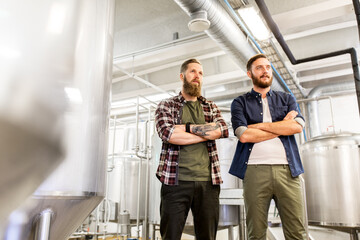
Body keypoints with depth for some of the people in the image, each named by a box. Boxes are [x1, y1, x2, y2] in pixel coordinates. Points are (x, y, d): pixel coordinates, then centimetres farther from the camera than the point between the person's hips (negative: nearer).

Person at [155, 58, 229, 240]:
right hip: (176, 181, -2)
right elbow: (168, 134, -11)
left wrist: (186, 127, -9)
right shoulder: (166, 106, 9)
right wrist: (208, 132, -5)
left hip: (208, 181, 3)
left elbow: (222, 130, -3)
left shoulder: (210, 107, 17)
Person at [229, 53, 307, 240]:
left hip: (287, 169, 2)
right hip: (255, 170, -2)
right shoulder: (240, 103, 10)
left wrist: (259, 125, -4)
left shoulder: (286, 99, 18)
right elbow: (243, 135, -7)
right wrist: (283, 126, -2)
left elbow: (298, 126, -1)